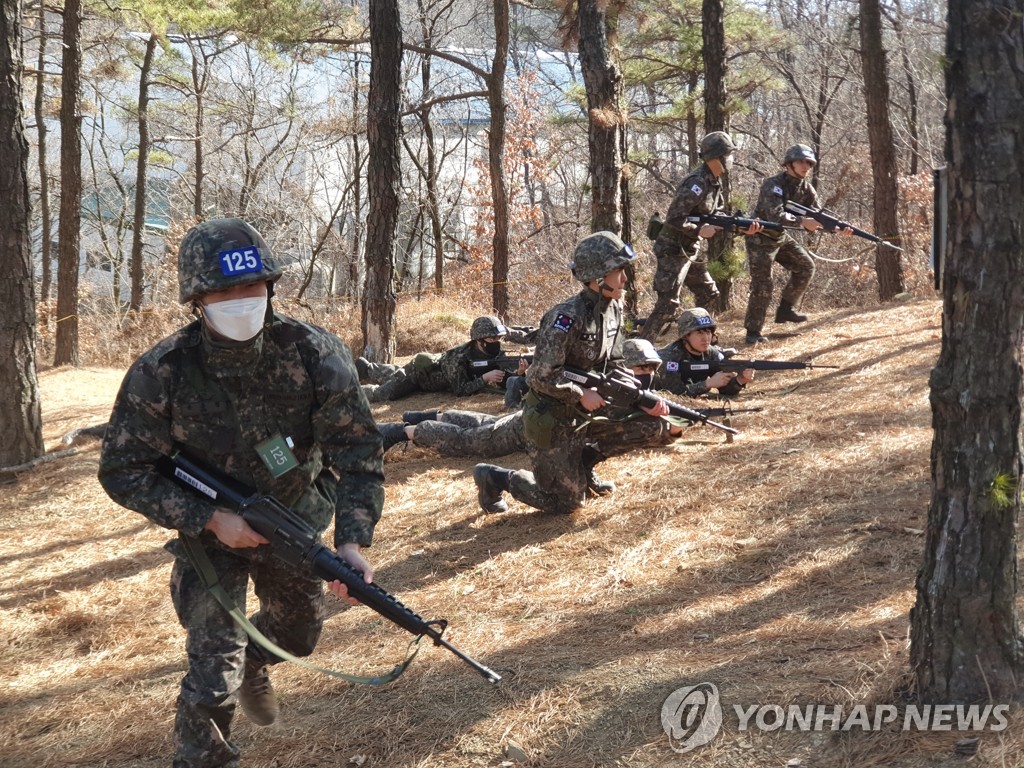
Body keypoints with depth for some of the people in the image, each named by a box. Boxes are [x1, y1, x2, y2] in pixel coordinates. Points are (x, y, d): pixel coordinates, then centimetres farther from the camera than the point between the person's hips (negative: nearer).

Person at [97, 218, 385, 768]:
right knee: (214, 666, -12)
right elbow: (121, 472, -18)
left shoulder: (316, 356, -25)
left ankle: (254, 664, 58)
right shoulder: (160, 374, -27)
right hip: (211, 528, -3)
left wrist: (352, 542, -32)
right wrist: (210, 519, -27)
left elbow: (358, 452, -20)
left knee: (299, 631, 23)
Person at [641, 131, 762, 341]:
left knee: (709, 295, 17)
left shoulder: (715, 182, 7)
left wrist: (743, 228, -1)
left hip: (691, 251, 10)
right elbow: (674, 219, -27)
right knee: (668, 305, -13)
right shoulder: (697, 183, -23)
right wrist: (700, 230, -20)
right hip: (673, 250, -10)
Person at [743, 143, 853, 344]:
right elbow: (775, 216, -38)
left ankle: (786, 309, 15)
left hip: (781, 237, 8)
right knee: (762, 286, -11)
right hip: (761, 239, -8)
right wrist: (802, 222, -45)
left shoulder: (805, 187, -2)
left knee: (805, 267, 3)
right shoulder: (774, 184, -25)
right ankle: (752, 332, -5)